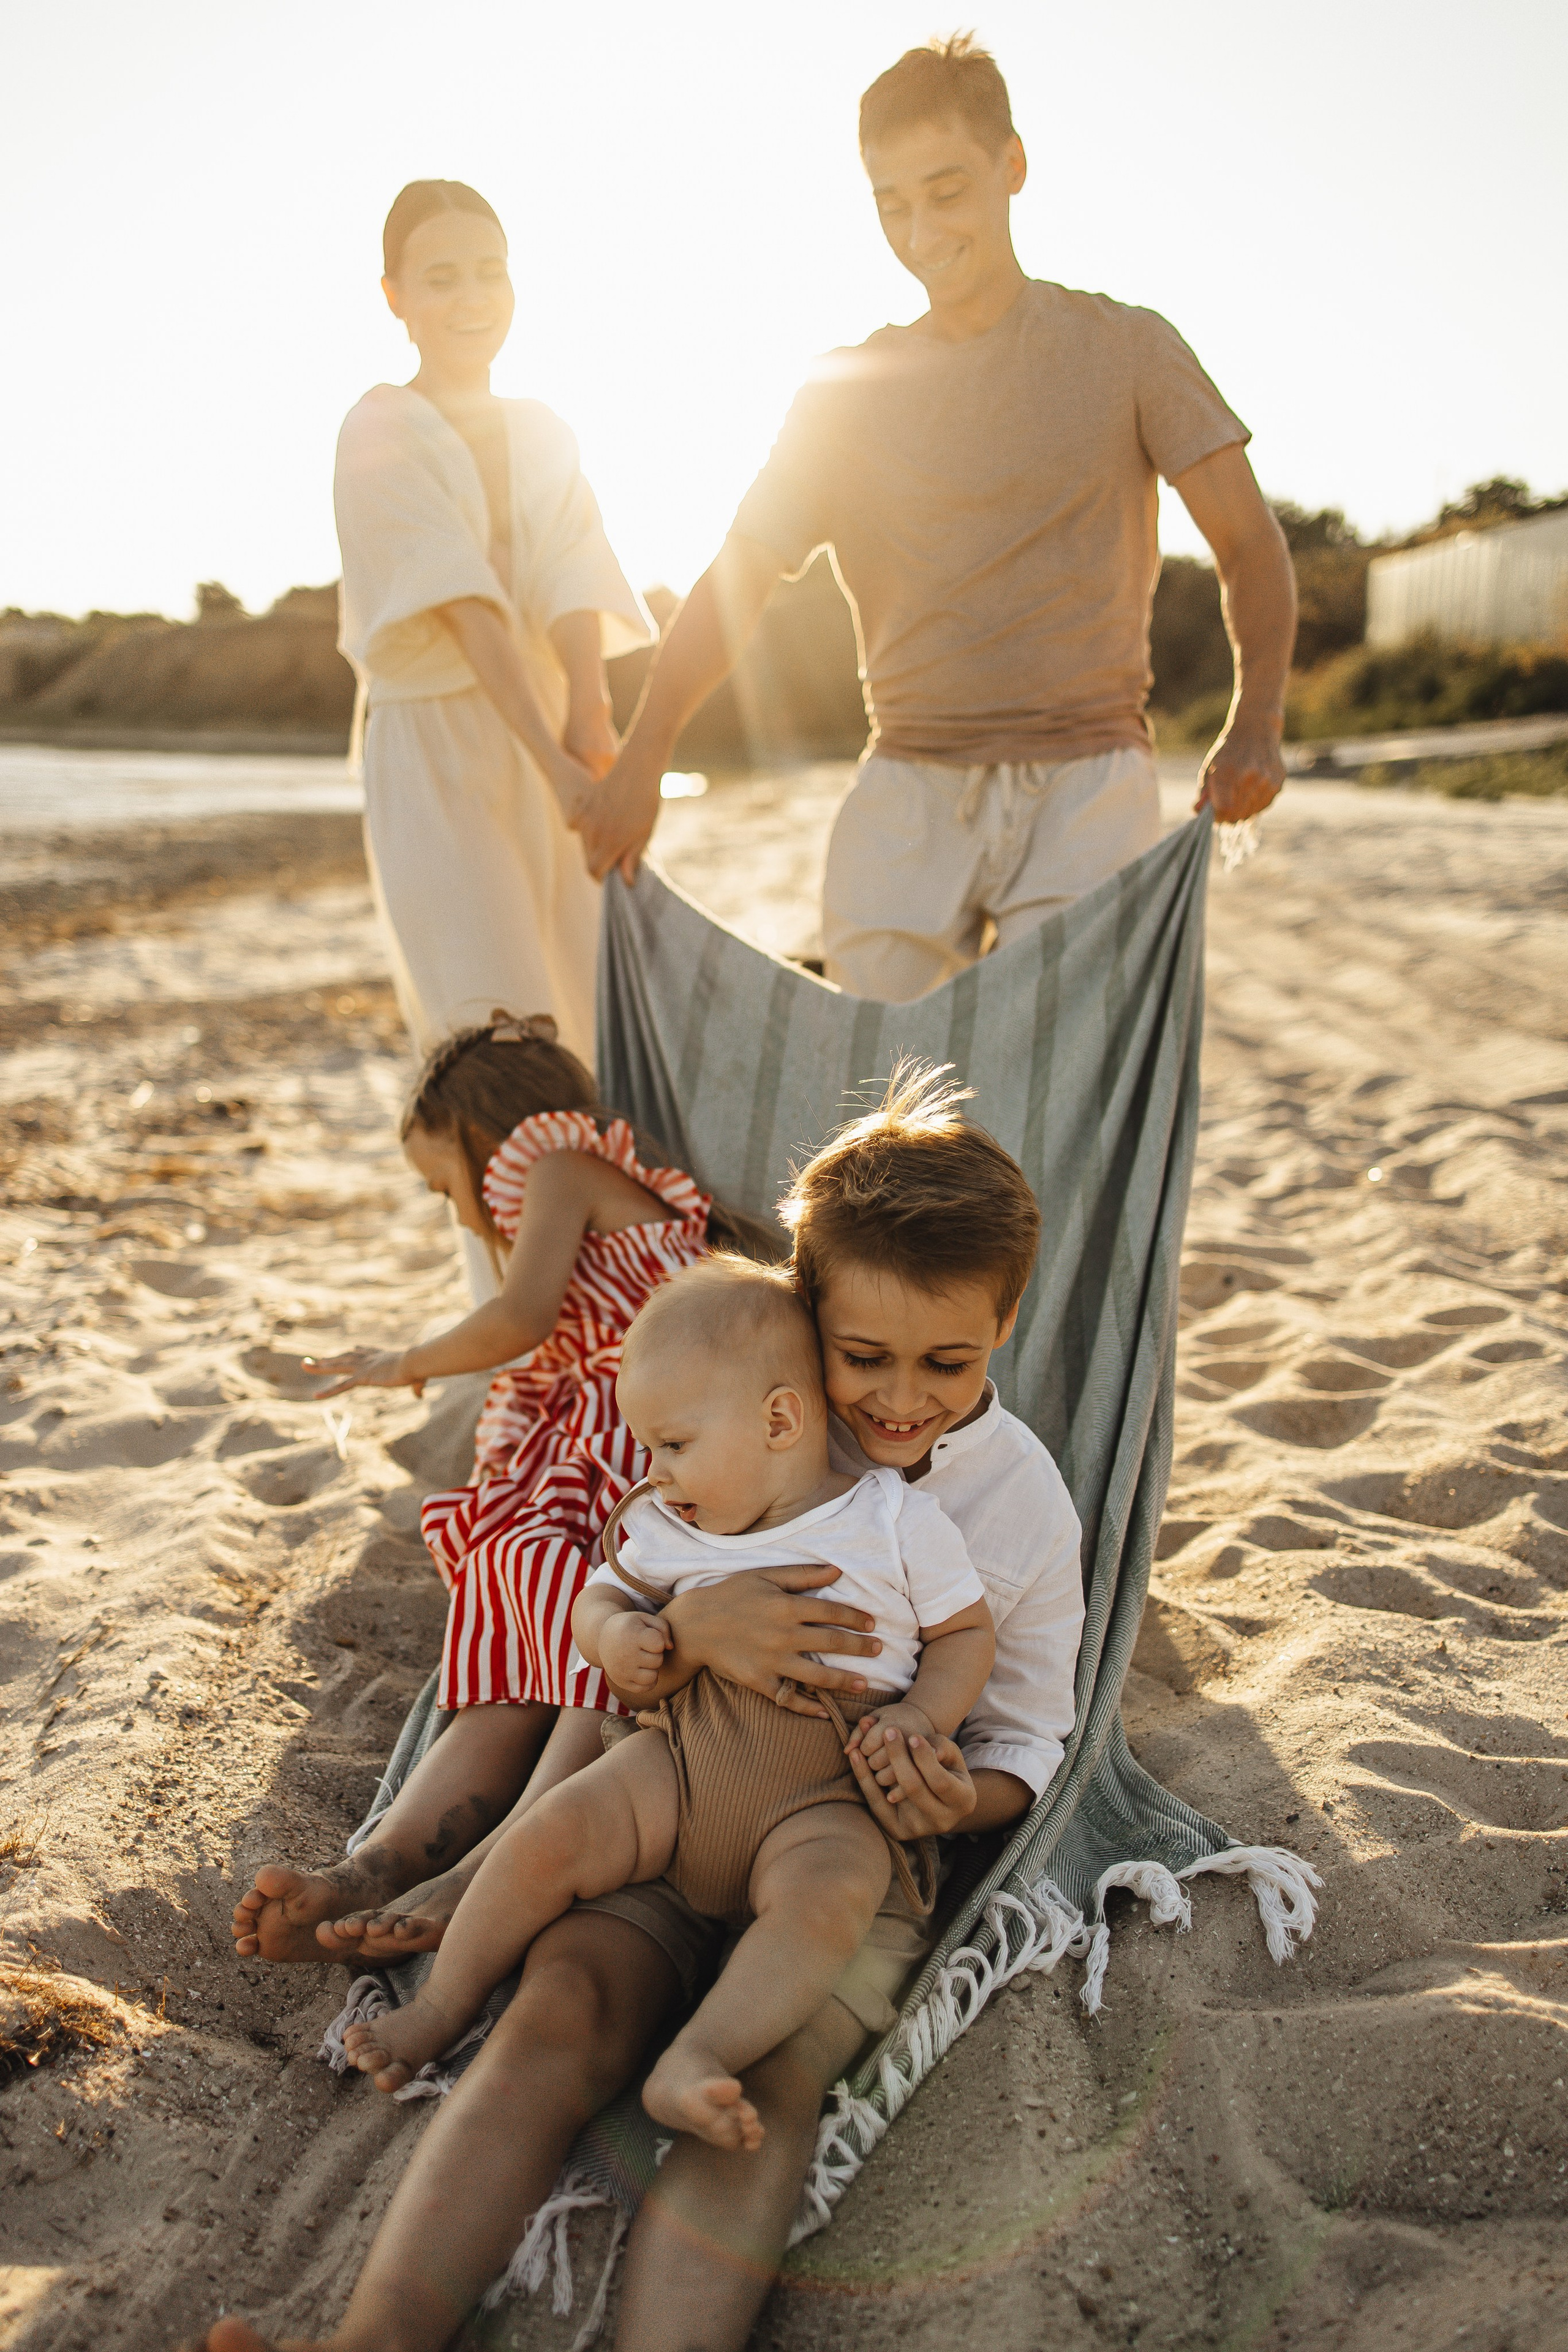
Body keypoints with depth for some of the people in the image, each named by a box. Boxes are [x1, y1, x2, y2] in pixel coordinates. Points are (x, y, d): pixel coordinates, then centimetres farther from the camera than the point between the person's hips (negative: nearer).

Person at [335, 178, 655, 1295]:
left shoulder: (544, 434, 13)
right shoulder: (384, 432, -4)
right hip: (441, 752, -5)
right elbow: (465, 610, -19)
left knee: (602, 1027, 5)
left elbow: (575, 595, -3)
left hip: (555, 753, 6)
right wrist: (553, 763, -31)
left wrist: (590, 721, -23)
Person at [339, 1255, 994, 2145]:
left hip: (825, 1797, -3)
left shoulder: (900, 1520, -2)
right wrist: (614, 1633, -3)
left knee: (829, 1896, -34)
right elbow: (600, 1595, 22)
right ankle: (445, 2005, 5)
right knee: (547, 1836, -14)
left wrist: (920, 1718, -13)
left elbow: (966, 1630, 5)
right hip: (681, 1766, 4)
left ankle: (693, 2064, -39)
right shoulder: (664, 1526, 10)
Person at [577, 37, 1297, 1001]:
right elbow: (738, 581, 11)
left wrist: (1256, 722, -17)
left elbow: (1251, 545, 3)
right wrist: (642, 758, -3)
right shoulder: (849, 390, 12)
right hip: (909, 786, 2)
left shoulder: (1125, 349, 7)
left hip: (1087, 782, -2)